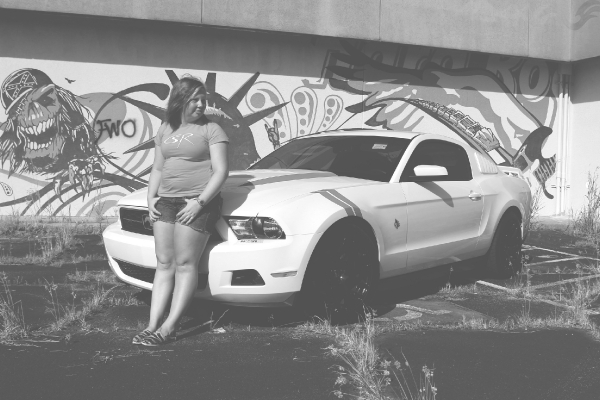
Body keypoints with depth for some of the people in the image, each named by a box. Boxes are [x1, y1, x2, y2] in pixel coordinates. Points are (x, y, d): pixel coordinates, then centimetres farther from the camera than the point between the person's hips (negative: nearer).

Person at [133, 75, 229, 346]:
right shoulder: (165, 130, 17)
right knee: (164, 264, 3)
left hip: (197, 203, -5)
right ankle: (153, 325, 3)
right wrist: (151, 197, 6)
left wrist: (200, 202, -15)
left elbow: (221, 171, -6)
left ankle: (169, 328, -6)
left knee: (185, 265, -7)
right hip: (165, 202, 6)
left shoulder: (211, 130, 1)